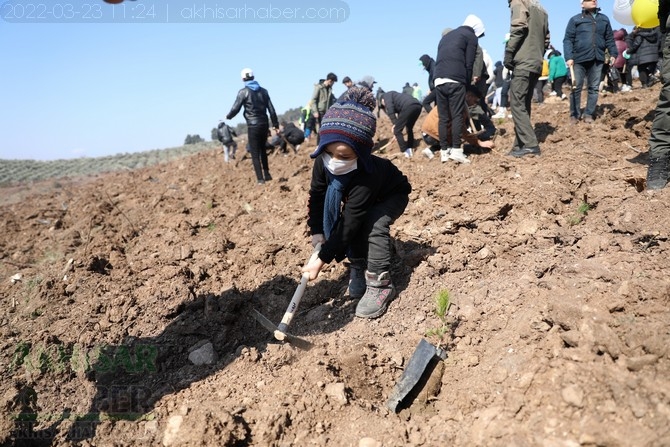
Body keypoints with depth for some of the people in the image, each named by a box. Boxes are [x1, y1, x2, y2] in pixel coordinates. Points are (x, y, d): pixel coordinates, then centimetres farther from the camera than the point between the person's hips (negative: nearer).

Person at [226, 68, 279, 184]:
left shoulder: (243, 92, -6)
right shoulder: (263, 91, 7)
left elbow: (236, 108, -8)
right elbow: (271, 109, 5)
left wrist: (228, 117, 12)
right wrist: (276, 125, 10)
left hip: (253, 126, -5)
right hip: (264, 124, 5)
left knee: (255, 153, 2)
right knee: (262, 150, 22)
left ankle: (260, 178, -1)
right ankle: (267, 174, 23)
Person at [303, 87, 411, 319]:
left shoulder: (367, 175, -45)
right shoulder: (323, 162, -28)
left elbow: (348, 223, -42)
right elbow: (316, 195, -9)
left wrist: (322, 260, -41)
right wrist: (317, 232, -17)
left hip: (392, 195, -6)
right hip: (364, 199, 6)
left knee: (373, 224, -31)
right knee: (351, 223, -18)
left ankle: (380, 285, -21)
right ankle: (359, 268, 7)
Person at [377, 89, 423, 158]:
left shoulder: (386, 95, 14)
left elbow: (390, 108, -6)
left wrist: (394, 123, -7)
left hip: (408, 107, -9)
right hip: (418, 105, 9)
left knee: (397, 130, 3)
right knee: (409, 129, 27)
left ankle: (405, 153, 0)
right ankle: (410, 150, 28)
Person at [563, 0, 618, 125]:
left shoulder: (604, 19, 15)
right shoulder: (575, 20, 3)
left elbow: (609, 38, 18)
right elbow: (568, 40, -3)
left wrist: (613, 54, 8)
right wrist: (569, 57, -14)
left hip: (597, 59, 4)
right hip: (579, 59, -3)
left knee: (593, 88, 5)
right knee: (576, 88, -1)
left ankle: (589, 114, 13)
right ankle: (575, 115, 9)